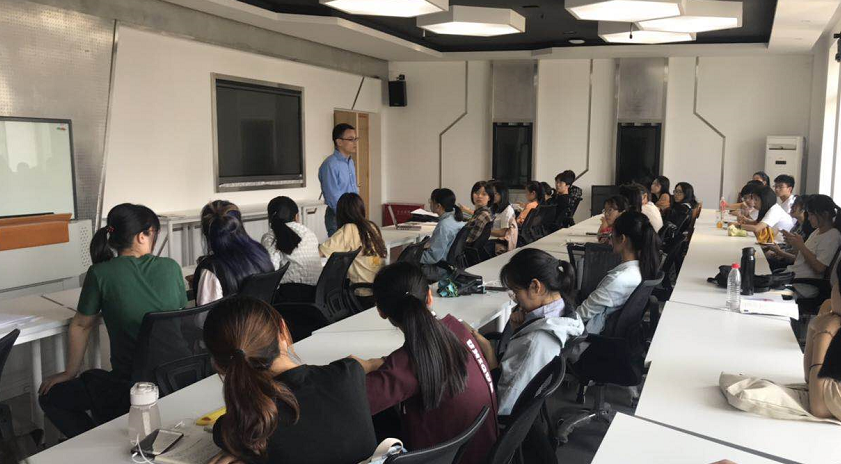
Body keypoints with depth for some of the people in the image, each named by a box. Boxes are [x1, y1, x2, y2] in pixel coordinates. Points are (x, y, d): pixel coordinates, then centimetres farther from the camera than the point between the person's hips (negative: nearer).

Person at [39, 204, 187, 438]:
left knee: (50, 397, 19)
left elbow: (81, 326, 5)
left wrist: (71, 372, 20)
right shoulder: (171, 267, -1)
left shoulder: (100, 274, -9)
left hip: (130, 392, -5)